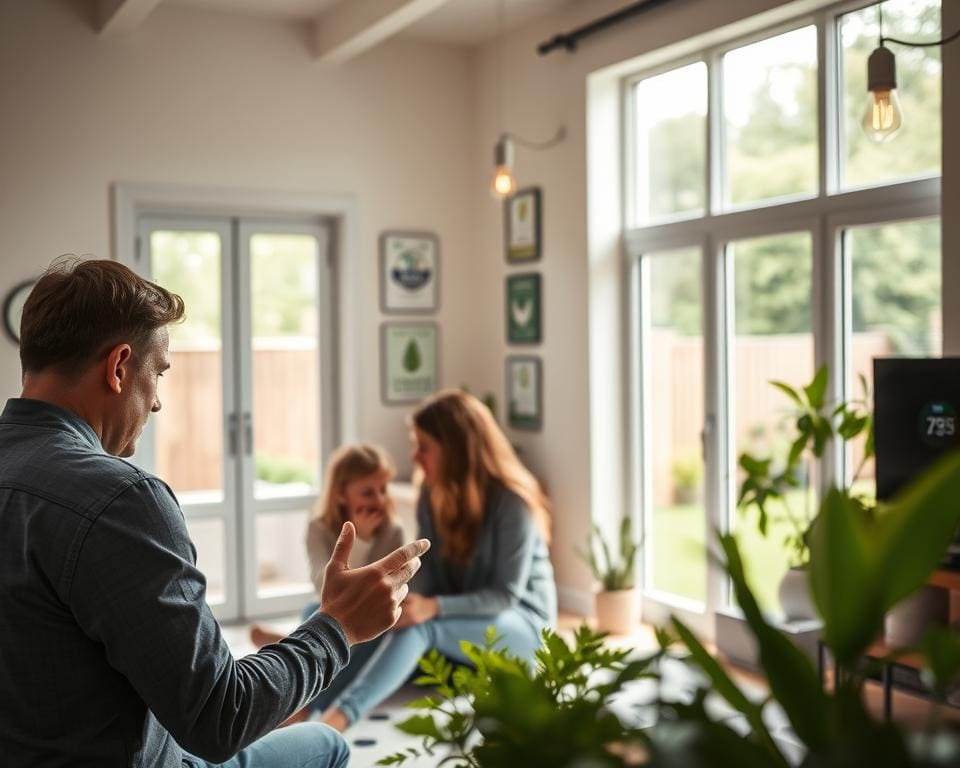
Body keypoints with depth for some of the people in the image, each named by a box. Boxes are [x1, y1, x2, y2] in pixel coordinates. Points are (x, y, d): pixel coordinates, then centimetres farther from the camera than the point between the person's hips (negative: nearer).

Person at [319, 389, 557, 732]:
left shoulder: (512, 503, -18)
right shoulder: (433, 494, 1)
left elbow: (507, 594, -21)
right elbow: (426, 570, -3)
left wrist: (434, 608, -34)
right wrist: (406, 602, -26)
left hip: (523, 625, -6)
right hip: (461, 623, 6)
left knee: (420, 626, -34)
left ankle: (337, 718, -52)